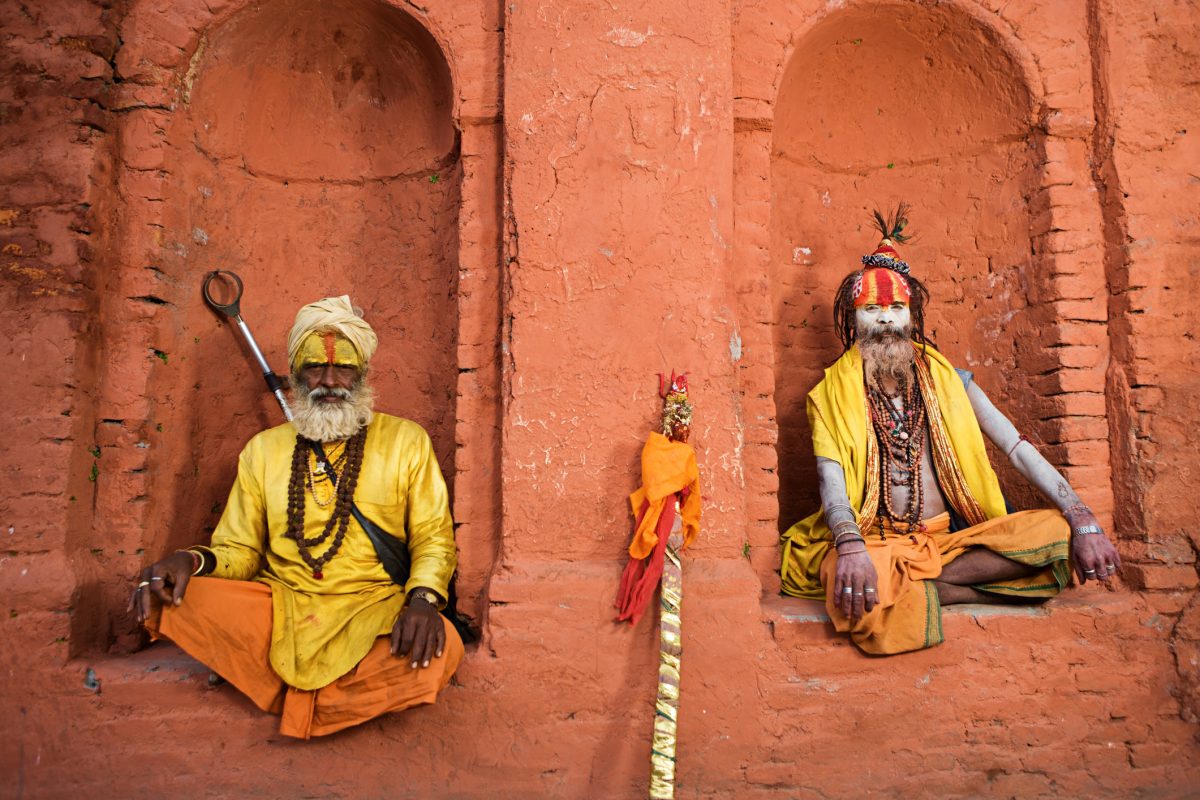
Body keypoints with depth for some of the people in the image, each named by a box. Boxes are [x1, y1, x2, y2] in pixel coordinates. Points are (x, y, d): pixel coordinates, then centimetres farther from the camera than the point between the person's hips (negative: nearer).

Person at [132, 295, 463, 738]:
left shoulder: (406, 441, 6)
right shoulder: (264, 449, 14)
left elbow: (433, 539, 3)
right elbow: (238, 549, 14)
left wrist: (423, 599, -18)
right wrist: (194, 561, -10)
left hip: (371, 610, -2)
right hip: (279, 605, 2)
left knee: (440, 649, -33)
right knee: (171, 599, -23)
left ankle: (297, 700, -8)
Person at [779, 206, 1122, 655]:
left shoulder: (948, 382, 11)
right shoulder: (832, 395, 2)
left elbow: (1019, 451, 2)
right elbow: (831, 479, -12)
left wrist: (1084, 522, -12)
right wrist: (851, 549, -33)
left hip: (949, 538, 4)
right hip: (876, 544, -4)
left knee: (1055, 530, -21)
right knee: (853, 584, -39)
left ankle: (910, 584, -19)